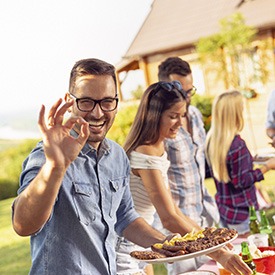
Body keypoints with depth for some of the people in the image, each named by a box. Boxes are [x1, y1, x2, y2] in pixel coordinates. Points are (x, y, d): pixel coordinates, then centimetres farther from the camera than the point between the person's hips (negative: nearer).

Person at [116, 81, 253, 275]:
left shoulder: (159, 149, 7)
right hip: (122, 249, -9)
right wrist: (217, 253, -28)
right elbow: (169, 219, -28)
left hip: (133, 249, 9)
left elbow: (174, 211, 8)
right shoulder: (146, 155, -23)